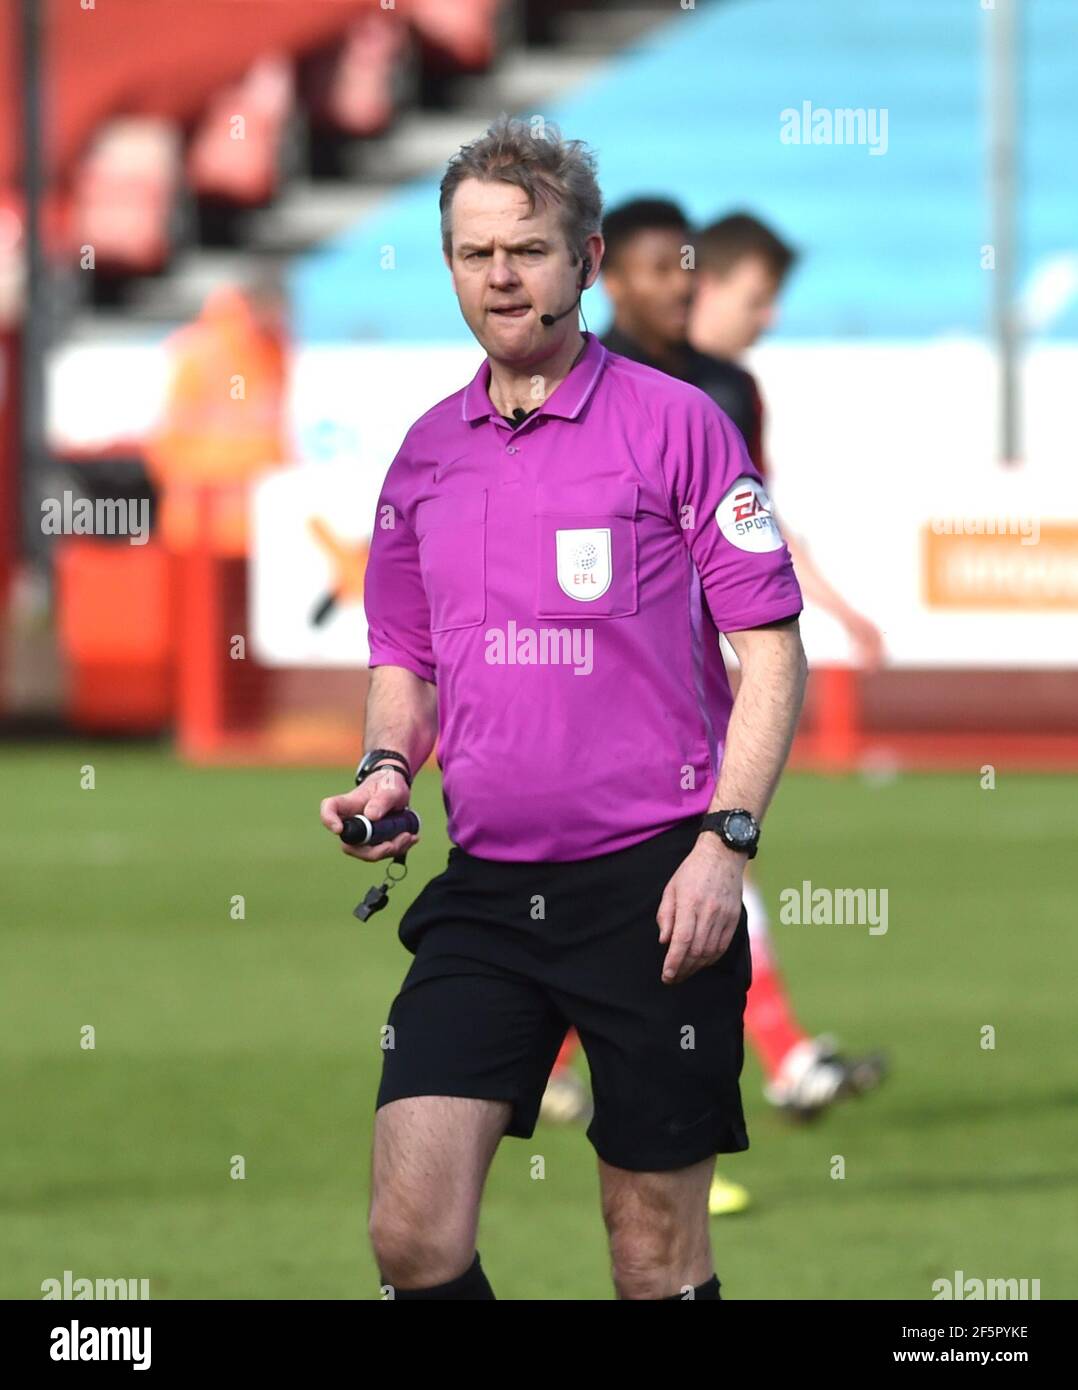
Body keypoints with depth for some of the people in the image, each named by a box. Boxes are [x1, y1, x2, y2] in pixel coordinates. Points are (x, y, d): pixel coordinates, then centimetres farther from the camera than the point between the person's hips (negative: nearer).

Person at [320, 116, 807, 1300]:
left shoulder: (674, 423, -3)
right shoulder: (426, 452, 12)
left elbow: (771, 647, -4)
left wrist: (727, 840, -13)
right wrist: (386, 770, 4)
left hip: (654, 888, -4)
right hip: (483, 890, 4)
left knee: (658, 1254, 2)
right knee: (413, 1233, -7)